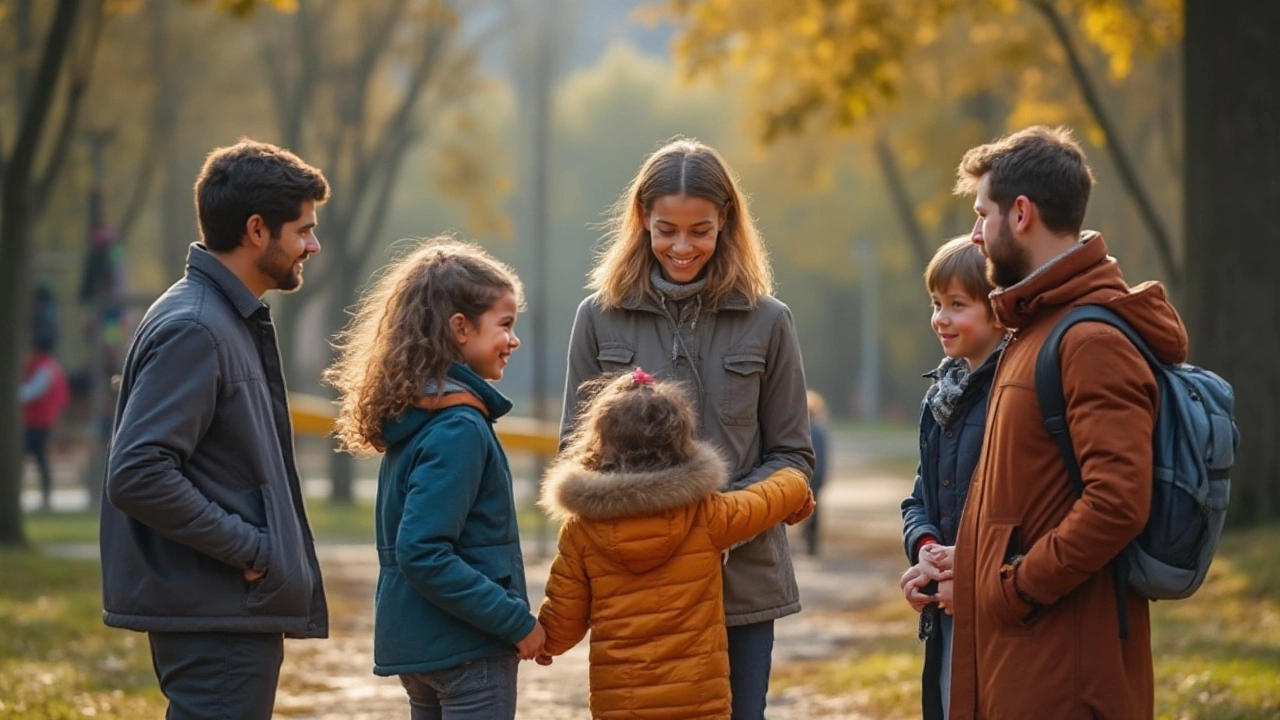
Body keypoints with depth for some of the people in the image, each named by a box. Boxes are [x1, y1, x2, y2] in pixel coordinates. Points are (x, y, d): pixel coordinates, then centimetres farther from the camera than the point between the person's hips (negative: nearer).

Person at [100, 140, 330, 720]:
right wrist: (247, 547, -19)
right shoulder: (193, 329, -16)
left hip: (242, 611, 10)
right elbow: (136, 475, -24)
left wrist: (271, 552, 12)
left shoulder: (238, 321, 16)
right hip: (214, 613, -10)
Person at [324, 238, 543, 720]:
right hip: (468, 650, -9)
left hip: (418, 645, 9)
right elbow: (423, 553, -23)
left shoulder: (417, 412, 10)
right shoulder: (458, 427, -17)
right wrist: (517, 624, -19)